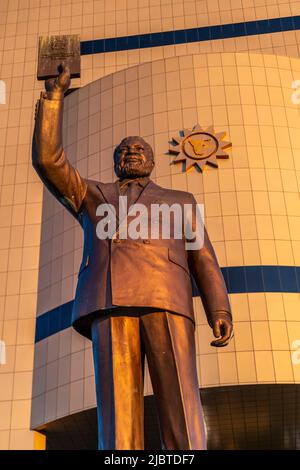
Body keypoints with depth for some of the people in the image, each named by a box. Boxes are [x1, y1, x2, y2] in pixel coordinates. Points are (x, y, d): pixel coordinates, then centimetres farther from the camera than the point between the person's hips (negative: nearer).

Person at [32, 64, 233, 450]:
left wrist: (220, 310, 1)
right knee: (119, 418, -14)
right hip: (111, 304, 0)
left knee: (181, 422, -14)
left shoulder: (180, 200, 33)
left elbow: (203, 260, 18)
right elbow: (47, 159, 18)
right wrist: (54, 94, 23)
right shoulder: (91, 197, 34)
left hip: (166, 301, 0)